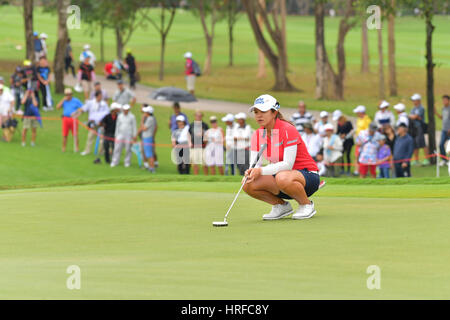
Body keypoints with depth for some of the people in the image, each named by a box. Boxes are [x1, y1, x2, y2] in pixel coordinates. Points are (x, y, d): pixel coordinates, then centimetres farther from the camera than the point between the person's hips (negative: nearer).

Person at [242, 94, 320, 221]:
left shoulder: (288, 130, -19)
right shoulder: (257, 135, 2)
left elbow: (287, 164, -25)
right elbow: (255, 165, -1)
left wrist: (261, 171, -32)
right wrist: (250, 172, -25)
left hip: (308, 176, -6)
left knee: (282, 178, -40)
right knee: (248, 185, -17)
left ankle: (307, 205, -12)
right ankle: (281, 205, 6)